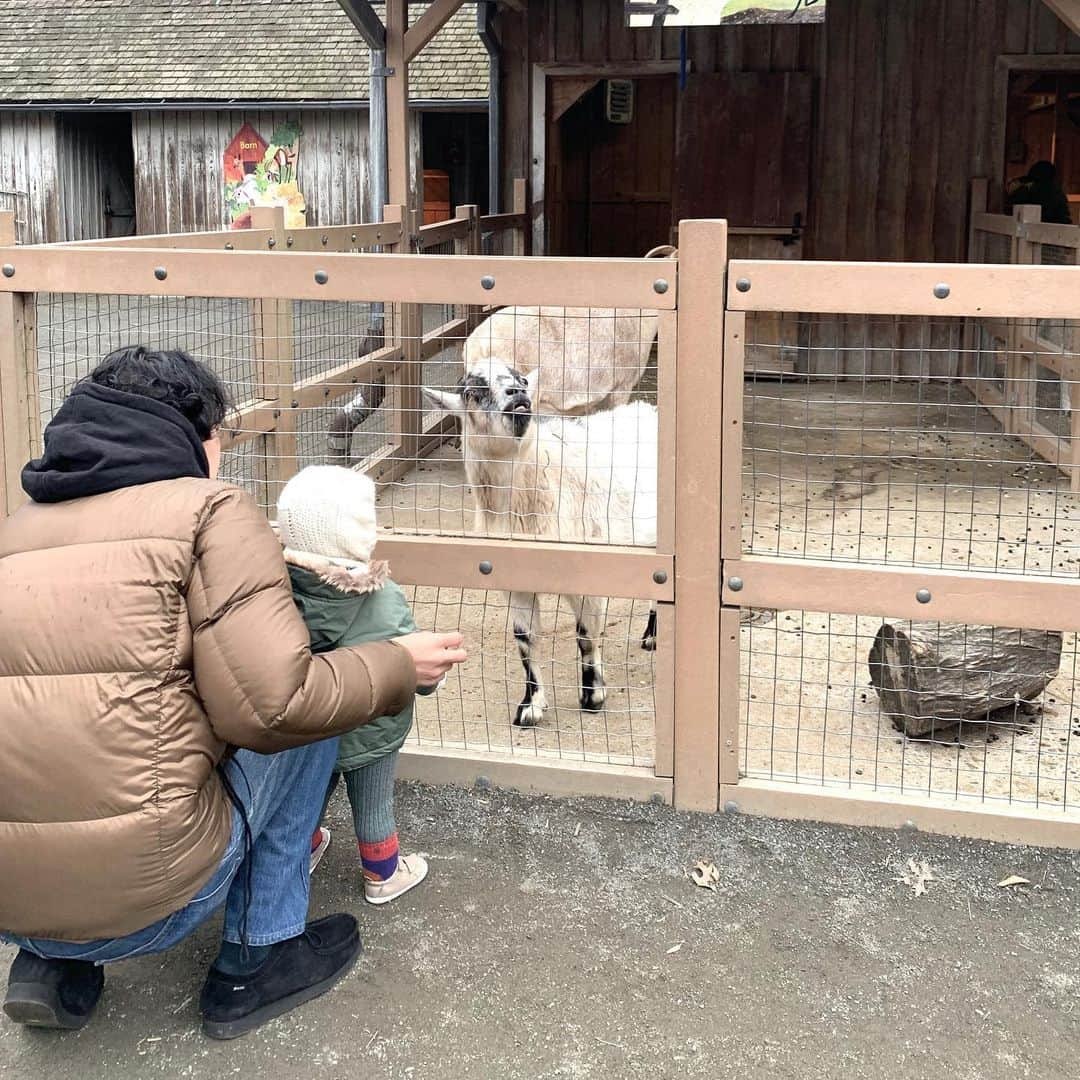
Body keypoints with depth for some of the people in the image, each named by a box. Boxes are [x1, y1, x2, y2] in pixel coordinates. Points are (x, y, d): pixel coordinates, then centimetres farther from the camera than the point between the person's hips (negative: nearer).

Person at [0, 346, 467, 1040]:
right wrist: (399, 668, 3)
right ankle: (255, 962, 19)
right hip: (143, 898, -6)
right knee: (306, 720, 16)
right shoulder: (210, 509, -5)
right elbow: (270, 704, -14)